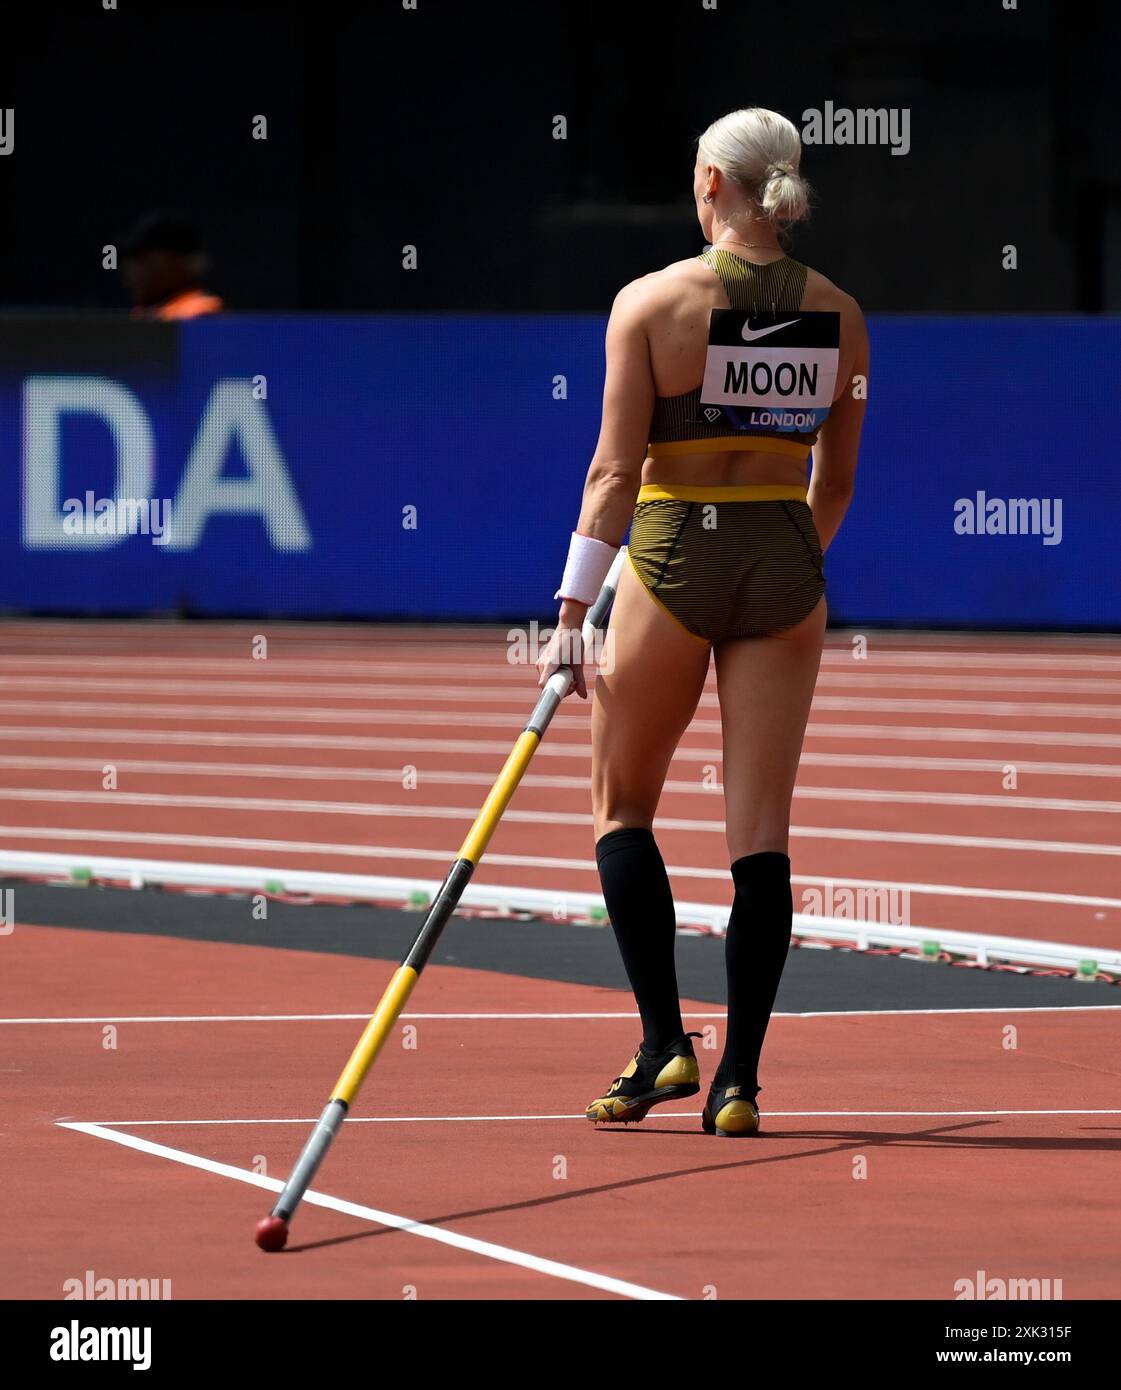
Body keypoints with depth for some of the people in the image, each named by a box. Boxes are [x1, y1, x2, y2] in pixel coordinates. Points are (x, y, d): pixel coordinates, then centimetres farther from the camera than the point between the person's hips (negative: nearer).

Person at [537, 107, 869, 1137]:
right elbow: (836, 484, 9)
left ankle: (665, 1043, 4)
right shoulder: (841, 317, 2)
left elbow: (615, 470, -10)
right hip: (786, 569, 3)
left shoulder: (650, 302, -8)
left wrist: (571, 613, -8)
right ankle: (739, 1081, 1)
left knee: (622, 805, 14)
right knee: (760, 833, 4)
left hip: (673, 560, -3)